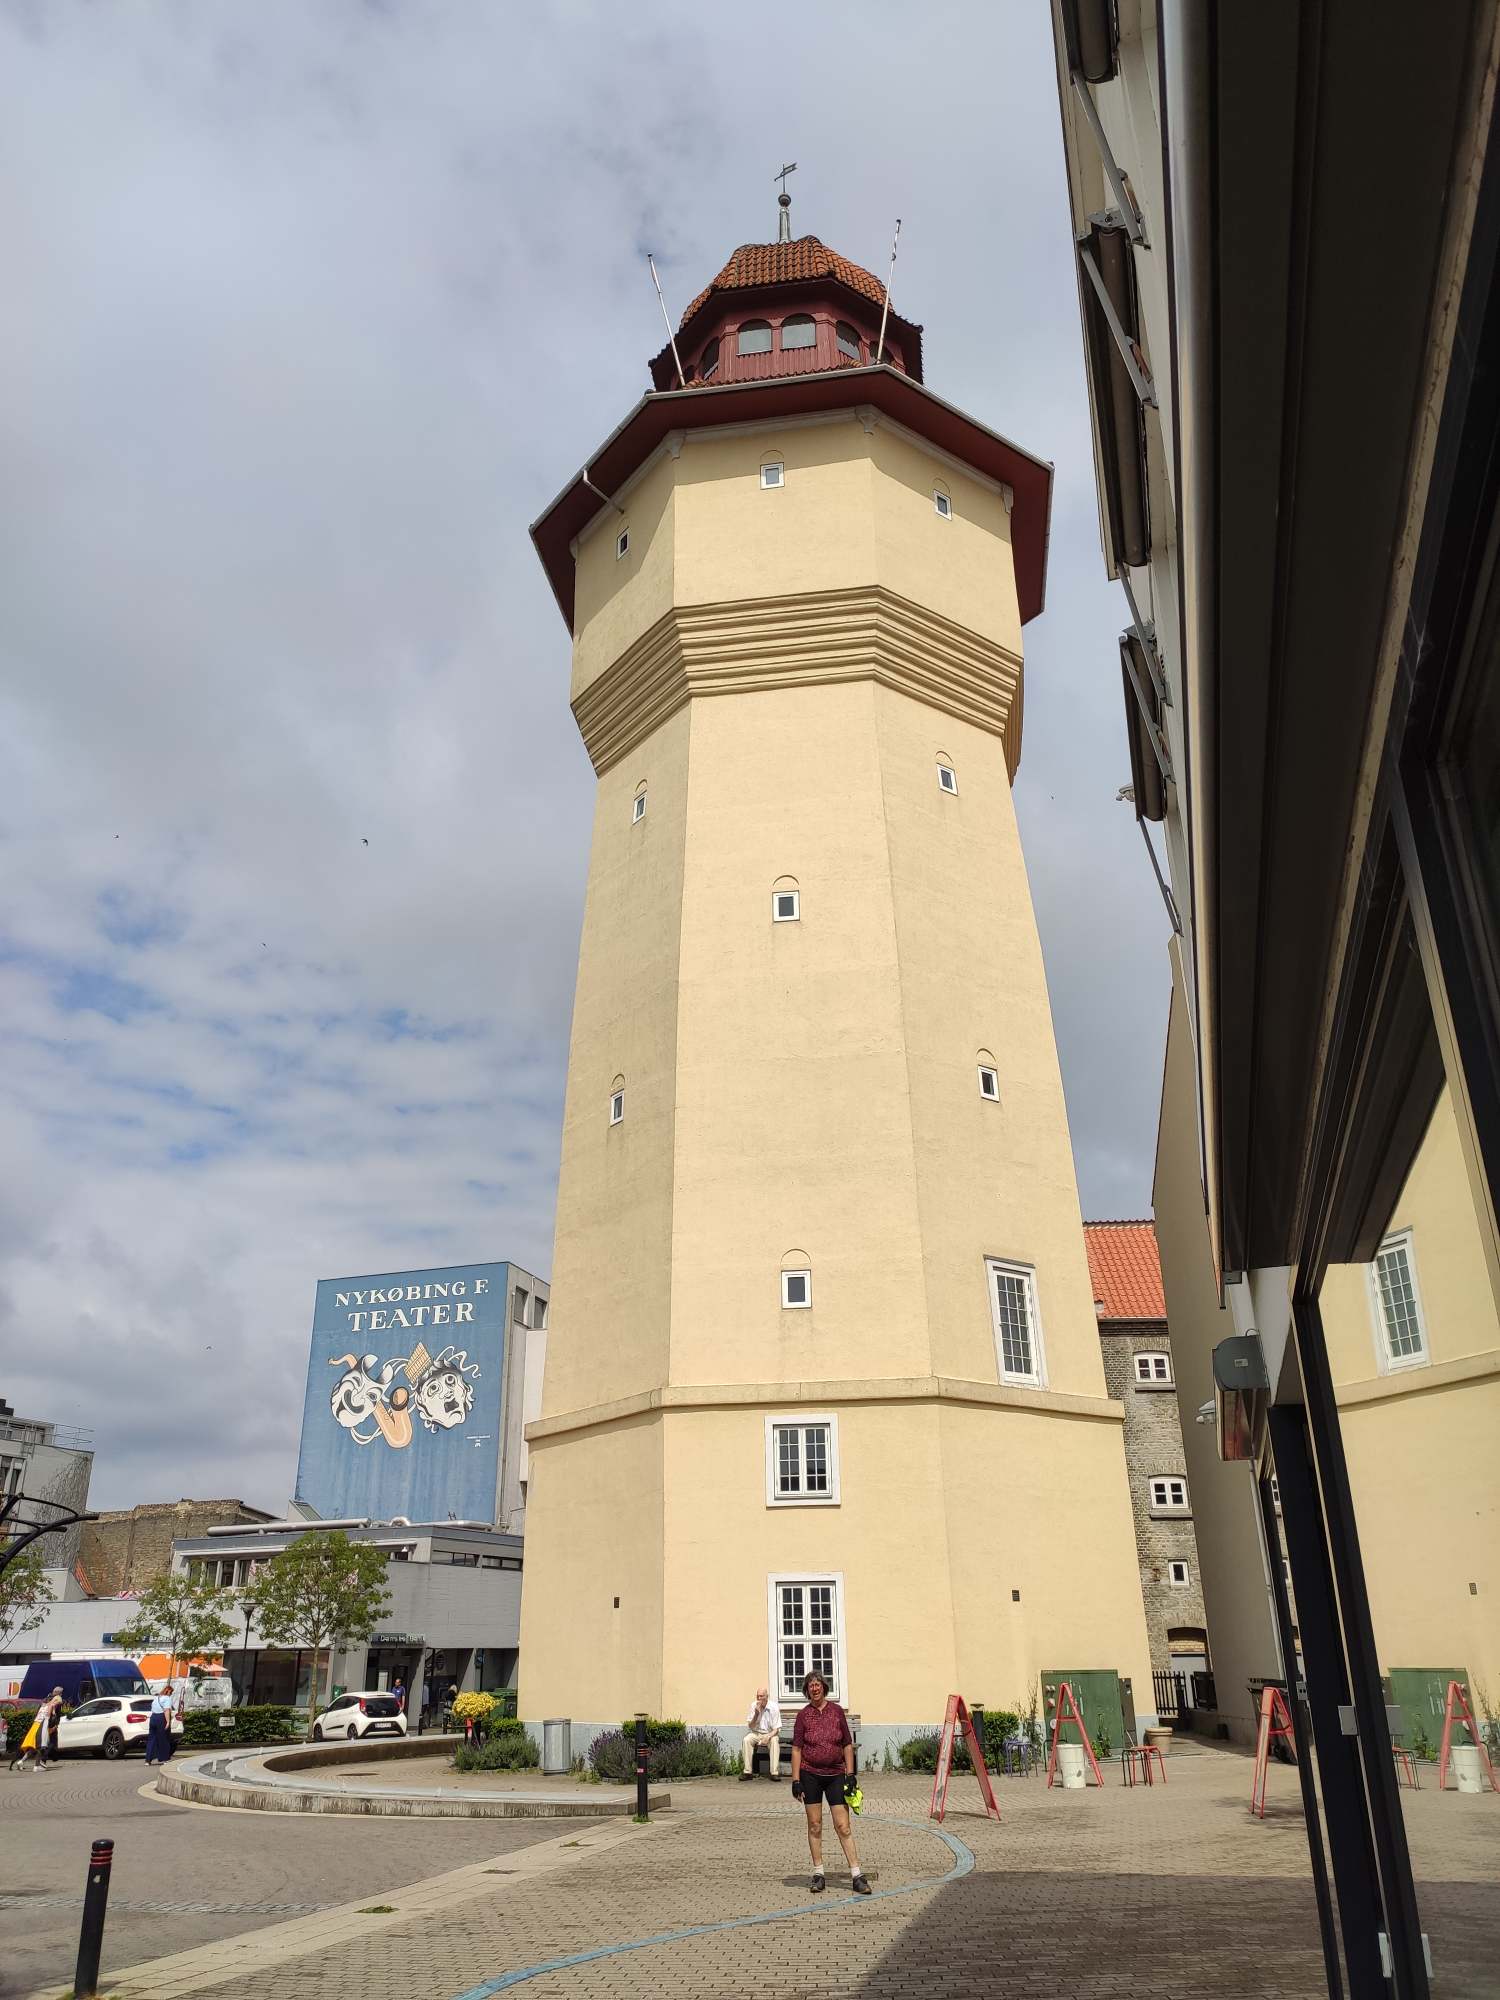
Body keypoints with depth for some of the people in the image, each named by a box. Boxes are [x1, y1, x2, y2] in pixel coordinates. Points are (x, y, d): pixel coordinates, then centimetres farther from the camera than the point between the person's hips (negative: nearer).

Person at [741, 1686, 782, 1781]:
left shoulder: (774, 1707, -14)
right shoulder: (753, 1706, -8)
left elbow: (776, 1729, -13)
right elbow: (751, 1727, -8)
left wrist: (768, 1737, -32)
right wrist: (756, 1713, -24)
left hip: (771, 1734, -2)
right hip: (757, 1733, 2)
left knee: (774, 1741, -35)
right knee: (747, 1740, -27)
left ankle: (775, 1772, -31)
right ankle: (748, 1772, -22)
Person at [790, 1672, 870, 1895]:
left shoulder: (837, 1711, 2)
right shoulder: (804, 1715, -1)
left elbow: (848, 1745, 7)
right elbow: (796, 1749, -1)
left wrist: (850, 1774, 1)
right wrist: (795, 1780, -7)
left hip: (835, 1775, 0)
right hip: (810, 1774, 0)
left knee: (843, 1827, -2)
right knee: (814, 1826, 5)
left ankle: (857, 1876, 1)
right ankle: (818, 1875, 16)